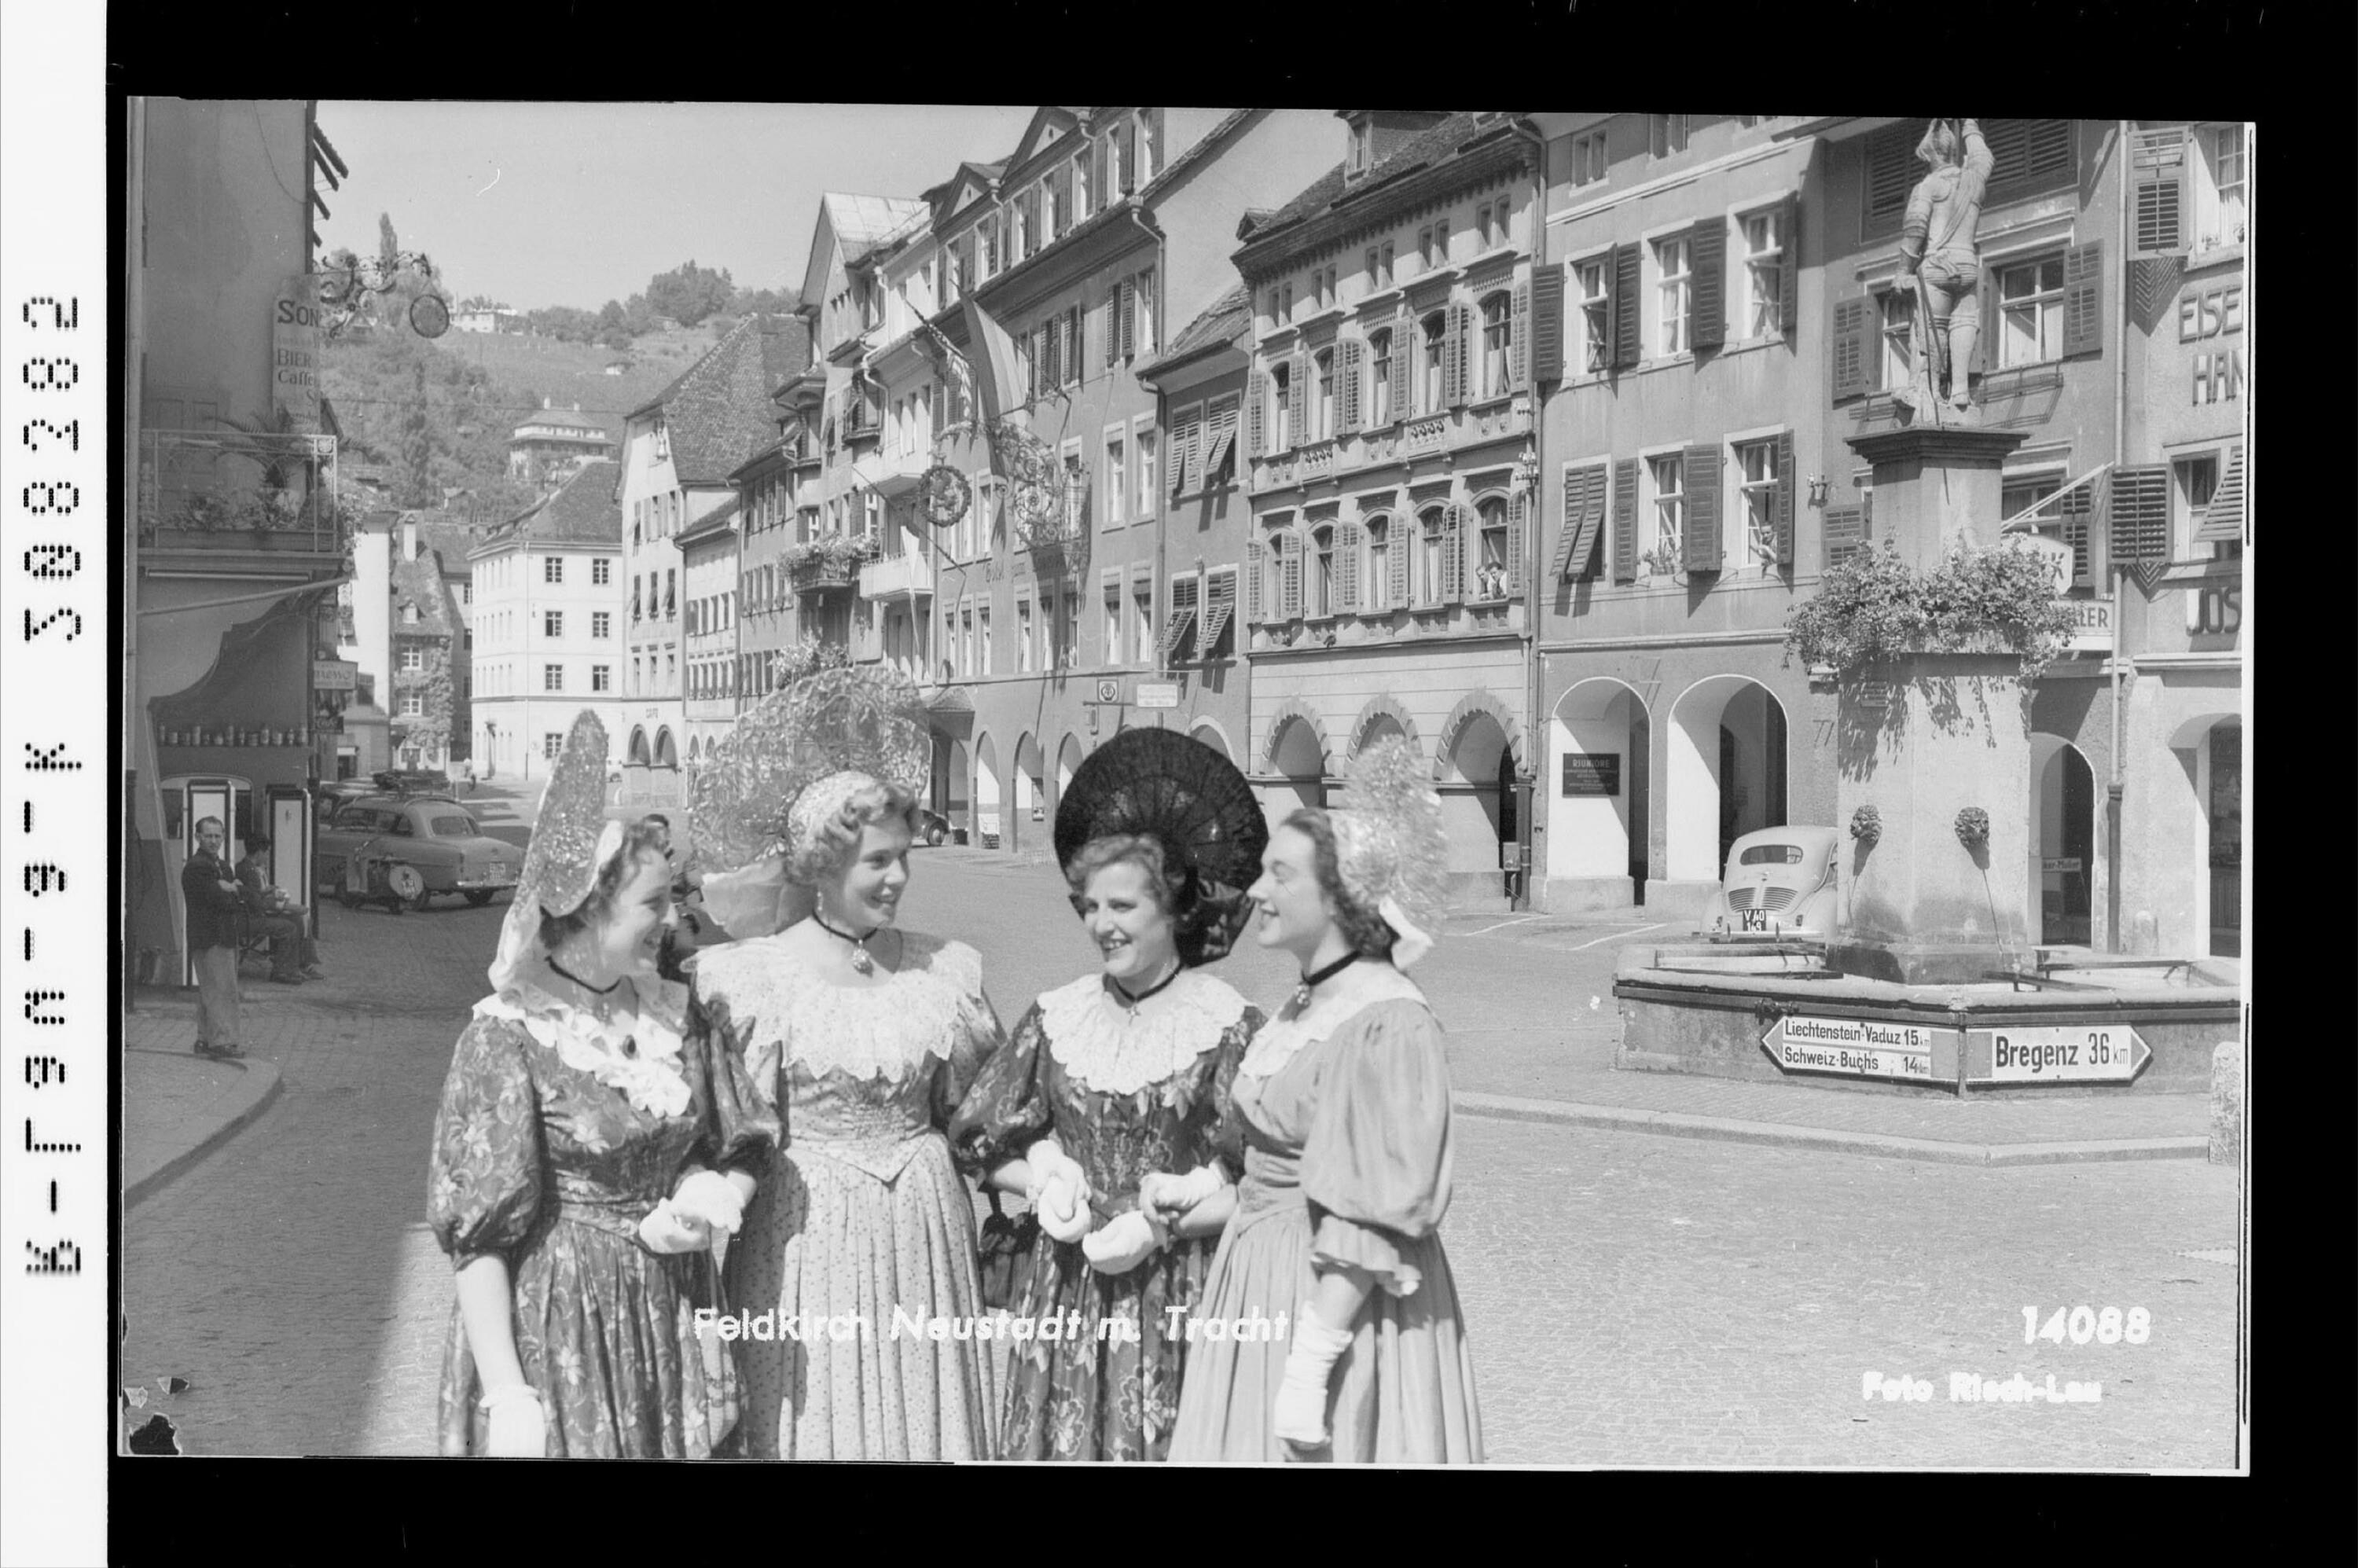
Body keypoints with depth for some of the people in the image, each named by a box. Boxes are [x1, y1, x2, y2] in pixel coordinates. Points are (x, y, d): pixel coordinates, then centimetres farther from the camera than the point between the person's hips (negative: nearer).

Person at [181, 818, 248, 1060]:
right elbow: (219, 900, -21)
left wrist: (230, 890, -9)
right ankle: (221, 1040, -7)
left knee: (209, 990, 14)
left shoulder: (221, 866, 19)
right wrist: (235, 894, -2)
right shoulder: (196, 867, -13)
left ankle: (206, 1038, 20)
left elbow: (235, 901, 11)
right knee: (220, 989, -9)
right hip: (209, 939, -10)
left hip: (224, 937, 10)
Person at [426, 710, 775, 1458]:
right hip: (555, 1319, -5)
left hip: (672, 1311, 5)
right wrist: (506, 1395, -19)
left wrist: (707, 1205, -11)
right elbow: (479, 1234, -14)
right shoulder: (509, 1035, -12)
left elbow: (741, 1151, 12)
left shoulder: (673, 1012, 4)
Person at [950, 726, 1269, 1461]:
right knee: (1063, 1441, 8)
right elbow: (981, 1142, 10)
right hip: (1067, 1289, 3)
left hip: (1179, 1296, -3)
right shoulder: (1057, 1018, 3)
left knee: (1165, 1446, 2)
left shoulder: (1229, 1027, -9)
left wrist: (1164, 1225, -17)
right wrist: (1045, 1182, -7)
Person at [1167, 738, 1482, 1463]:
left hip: (1339, 1296, -9)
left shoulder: (1386, 1023, -19)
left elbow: (1372, 1222, -22)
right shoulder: (1305, 1005, 9)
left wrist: (1309, 1366, -23)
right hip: (1265, 1282, 9)